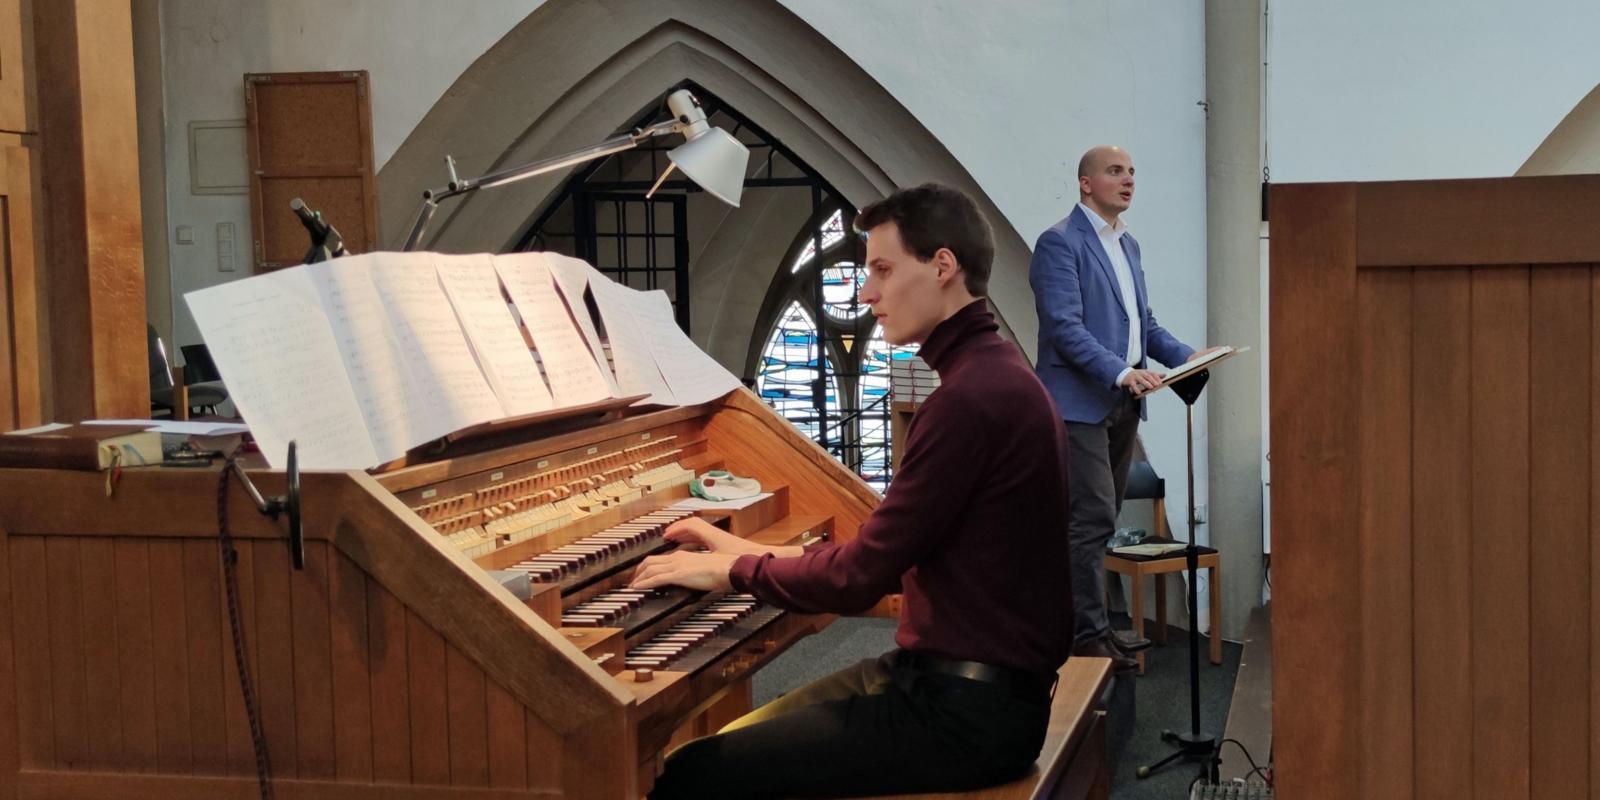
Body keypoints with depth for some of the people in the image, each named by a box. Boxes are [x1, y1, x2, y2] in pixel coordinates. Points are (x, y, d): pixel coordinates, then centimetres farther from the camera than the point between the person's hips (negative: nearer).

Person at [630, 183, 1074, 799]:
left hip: (967, 711, -10)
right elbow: (895, 550, 15)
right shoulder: (993, 373, 13)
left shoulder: (972, 396, -21)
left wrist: (734, 570, -3)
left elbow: (860, 580, -19)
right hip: (954, 675, 10)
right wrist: (751, 553, 11)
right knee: (741, 739, 17)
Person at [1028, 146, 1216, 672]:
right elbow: (1065, 327, -18)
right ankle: (1087, 634, -4)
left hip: (1121, 403, 9)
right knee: (1092, 517, -10)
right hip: (1080, 402, -9)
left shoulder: (1128, 244, 19)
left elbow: (1144, 322, 22)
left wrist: (1185, 356, 5)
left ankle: (1087, 624, 19)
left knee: (1098, 520, 12)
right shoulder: (1060, 243, -10)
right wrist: (1121, 372, -28)